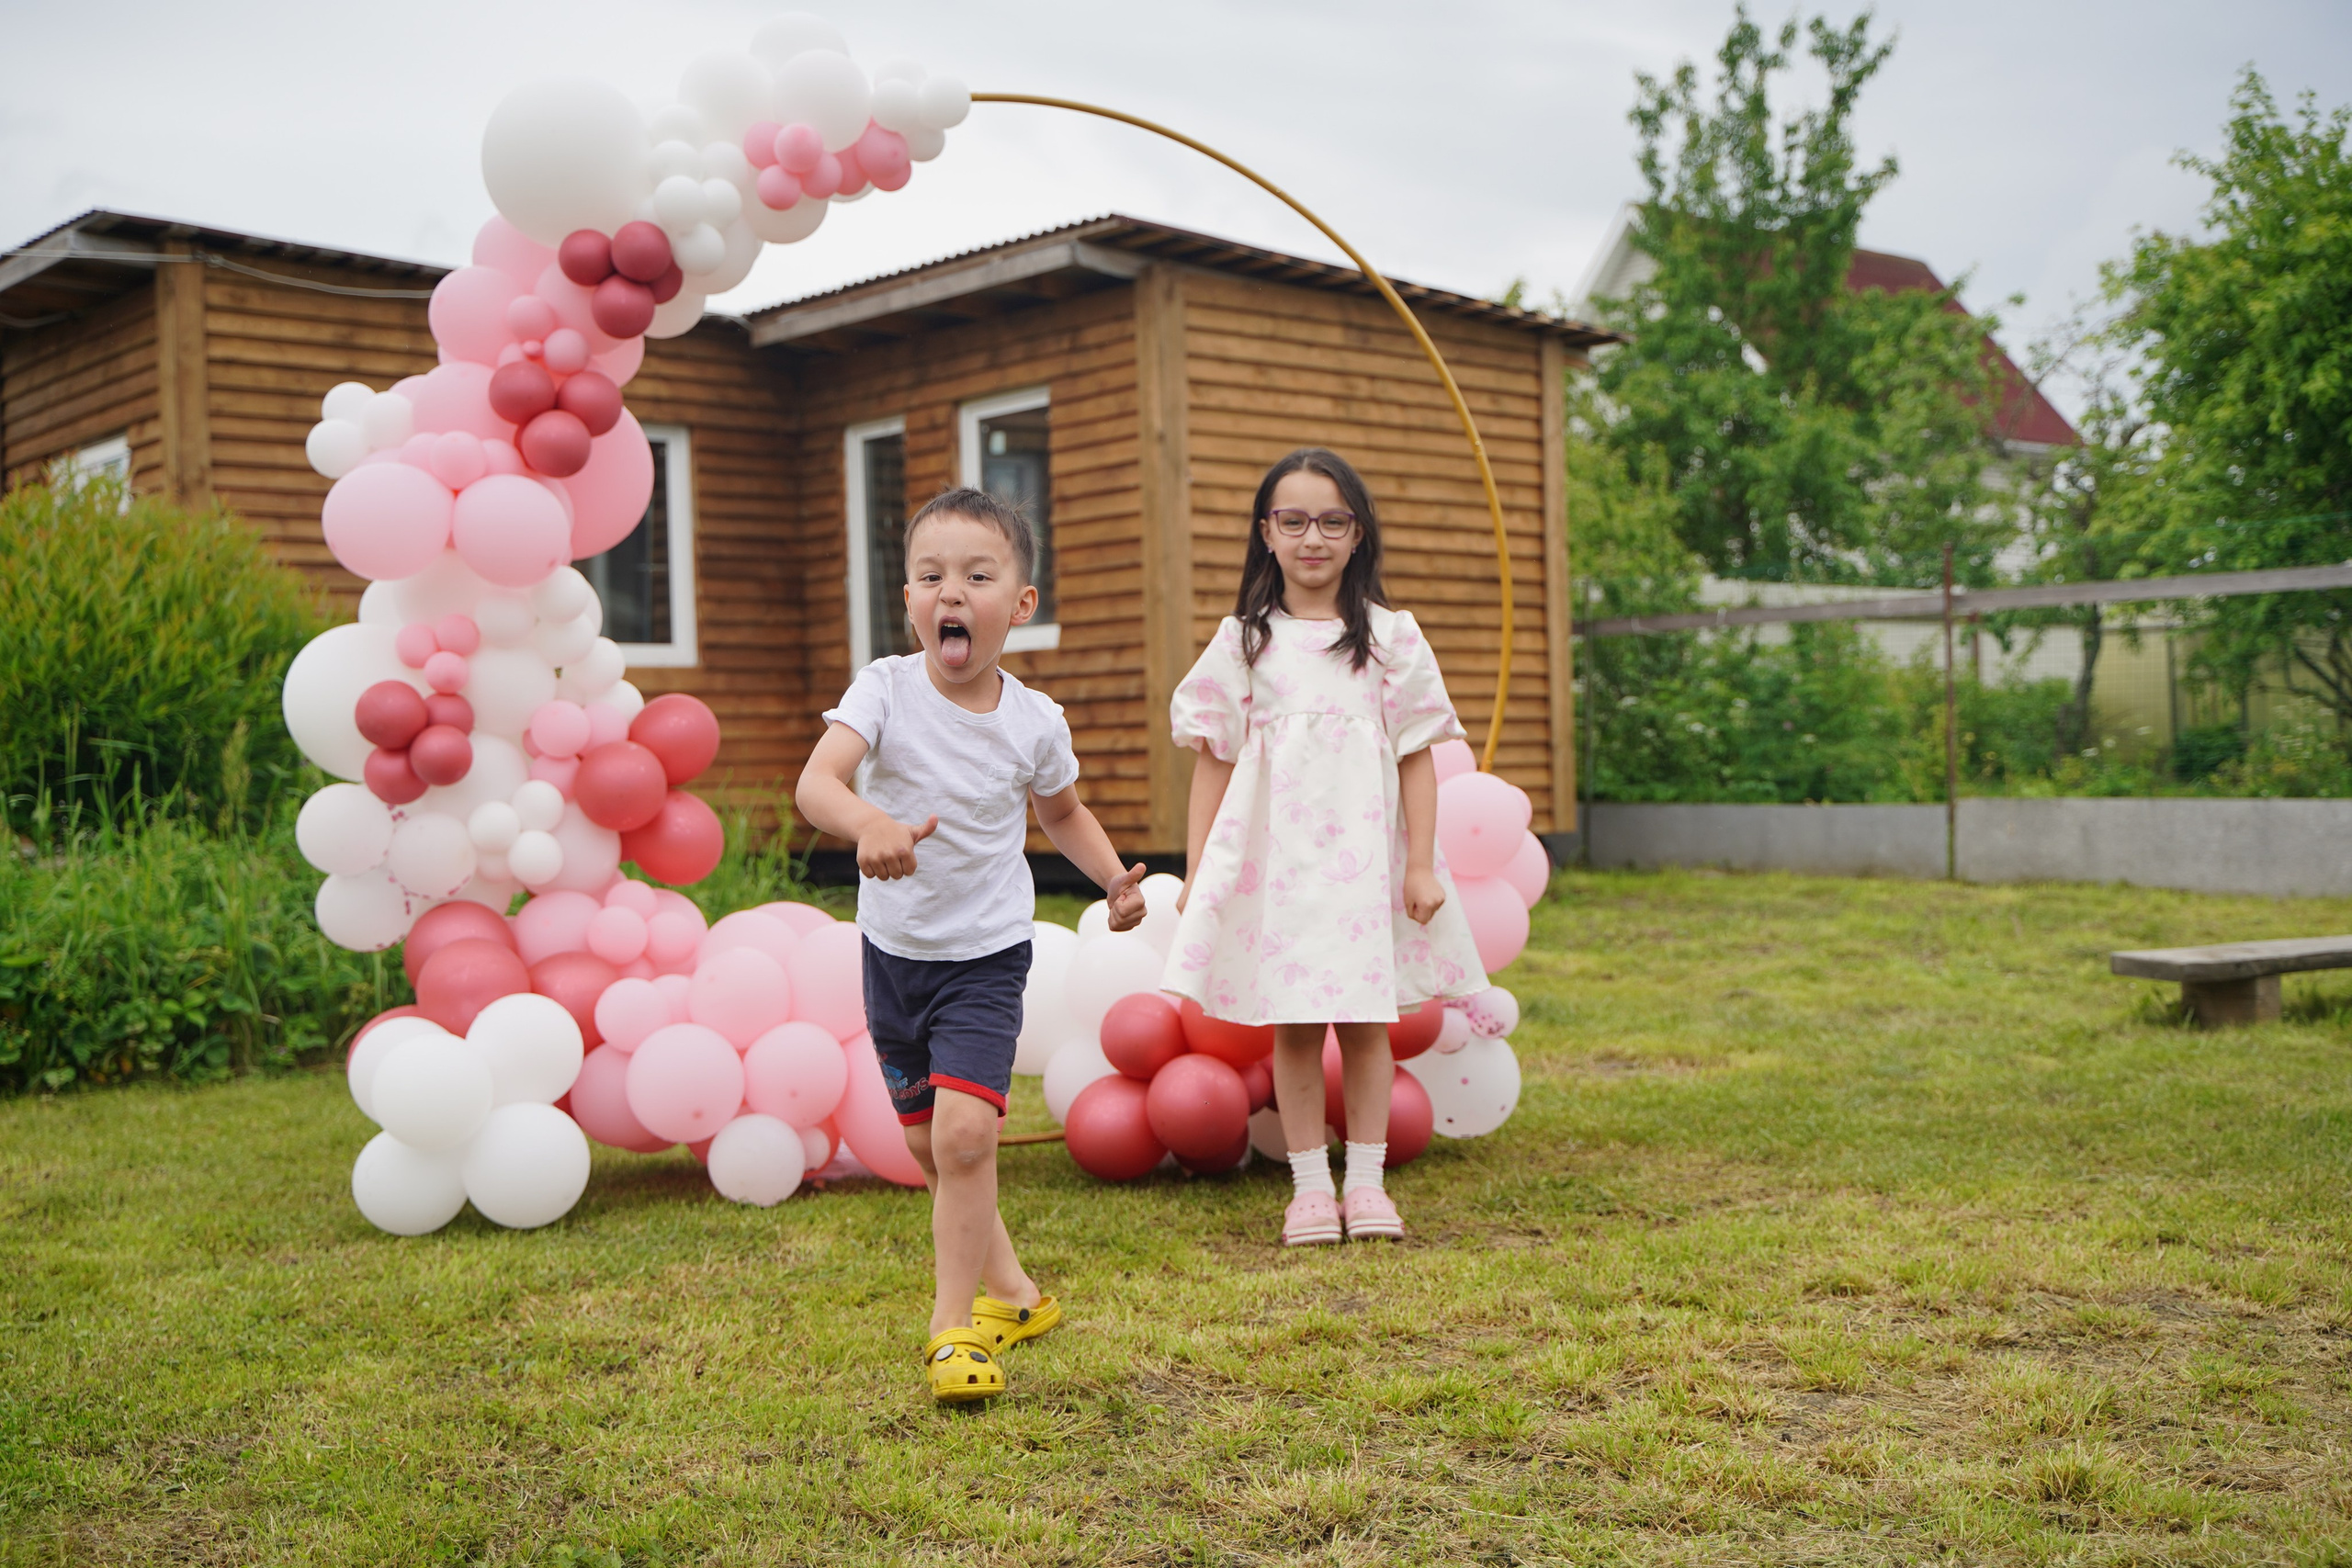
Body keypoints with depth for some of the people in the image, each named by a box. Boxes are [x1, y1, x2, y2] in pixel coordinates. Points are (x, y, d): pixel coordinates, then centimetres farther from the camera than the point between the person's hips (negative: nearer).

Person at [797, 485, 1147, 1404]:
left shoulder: (1034, 720, -9)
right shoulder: (886, 689, -14)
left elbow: (1062, 811, 12)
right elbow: (815, 783, -30)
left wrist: (1116, 881, -3)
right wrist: (868, 824, -51)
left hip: (987, 955, -2)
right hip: (893, 949, 2)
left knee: (963, 1132, -18)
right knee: (929, 1145, 14)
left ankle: (955, 1326, -2)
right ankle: (1011, 1290, 36)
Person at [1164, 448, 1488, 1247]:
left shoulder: (1389, 636, 4)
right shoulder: (1244, 640, 5)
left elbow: (1416, 756, 4)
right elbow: (1213, 760, 5)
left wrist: (1421, 864, -2)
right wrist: (1196, 872, 2)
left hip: (1364, 853, 0)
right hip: (1273, 856, 0)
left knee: (1365, 1020, 5)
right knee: (1292, 1025, 3)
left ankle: (1366, 1180, 15)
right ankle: (1310, 1187, 13)